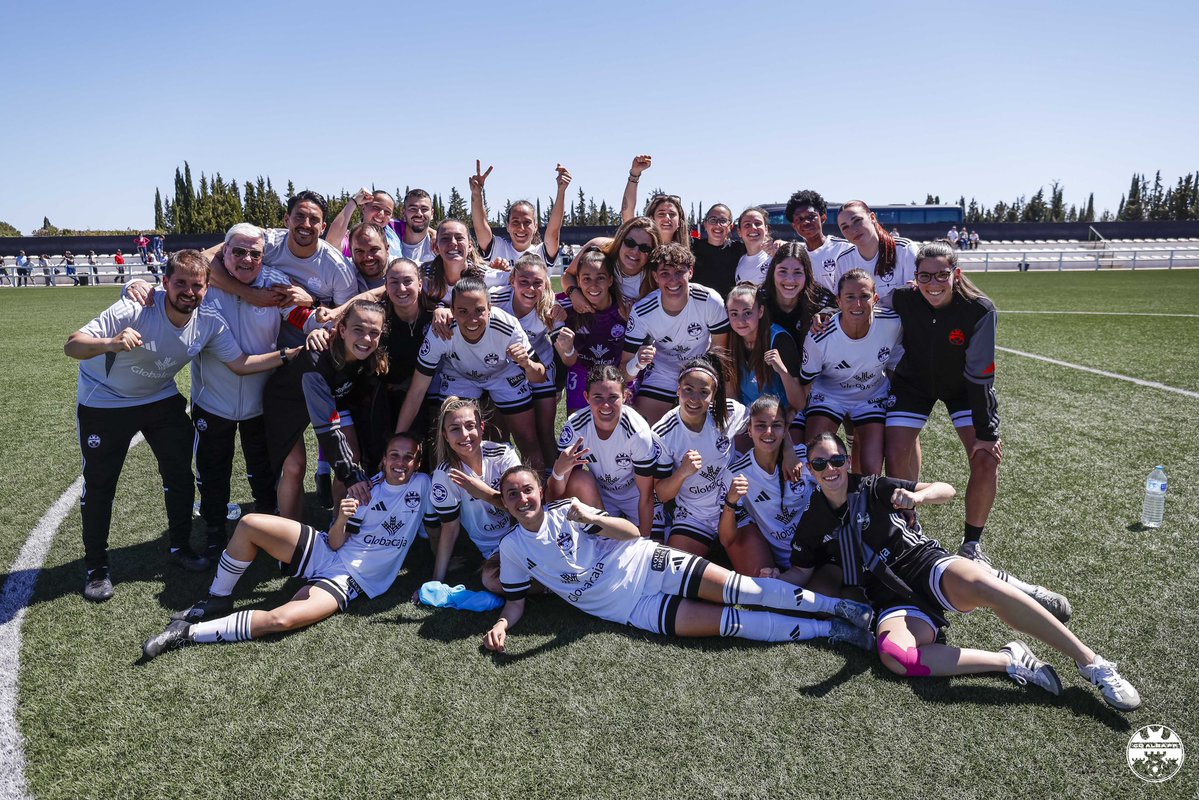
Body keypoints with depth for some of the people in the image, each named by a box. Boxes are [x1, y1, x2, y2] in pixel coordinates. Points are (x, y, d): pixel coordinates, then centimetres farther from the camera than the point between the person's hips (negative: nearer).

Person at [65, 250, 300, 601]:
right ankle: (96, 568, 20)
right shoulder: (135, 310, -31)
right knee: (99, 484, 2)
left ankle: (180, 546, 27)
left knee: (180, 474, 6)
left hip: (161, 399, 4)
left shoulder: (209, 323, -17)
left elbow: (241, 363, -10)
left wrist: (289, 355, -23)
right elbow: (72, 345, -34)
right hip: (104, 402, -4)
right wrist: (111, 343, -55)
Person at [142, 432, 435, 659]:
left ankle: (189, 633, -12)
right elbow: (336, 543, -1)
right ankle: (217, 601, 4)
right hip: (323, 551, 4)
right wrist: (341, 520, -21)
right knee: (250, 523, -15)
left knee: (281, 620, -28)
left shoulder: (422, 484, -2)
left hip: (349, 580, -4)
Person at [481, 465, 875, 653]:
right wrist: (502, 624, -12)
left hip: (647, 563, 1)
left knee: (738, 589, -17)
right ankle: (830, 631, -8)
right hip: (633, 609, 0)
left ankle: (837, 606, -6)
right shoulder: (512, 546, 3)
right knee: (730, 622, -13)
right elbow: (515, 601, 10)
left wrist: (593, 518, -21)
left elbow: (631, 532, -2)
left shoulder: (566, 510, 1)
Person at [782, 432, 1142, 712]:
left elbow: (947, 490, -2)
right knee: (892, 655, -34)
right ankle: (1010, 661, -22)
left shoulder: (872, 489, 2)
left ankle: (1092, 662, -26)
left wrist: (918, 496, -23)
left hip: (928, 564, -1)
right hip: (894, 600, 1)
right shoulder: (812, 524, 9)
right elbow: (799, 576, 16)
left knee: (977, 583, -37)